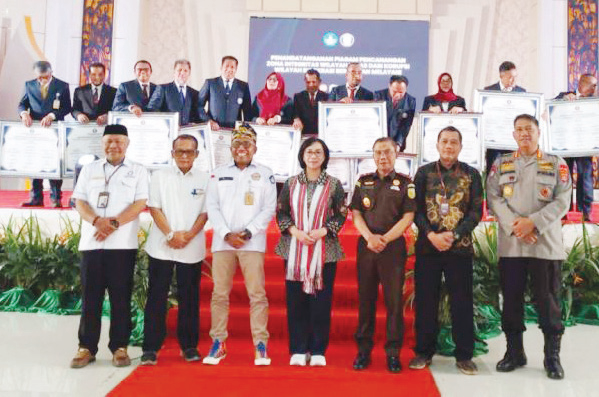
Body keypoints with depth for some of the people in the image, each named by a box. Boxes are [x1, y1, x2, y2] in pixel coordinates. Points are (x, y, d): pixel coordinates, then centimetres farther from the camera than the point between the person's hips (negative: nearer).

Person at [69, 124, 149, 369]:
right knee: (90, 297, 4)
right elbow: (80, 202, 6)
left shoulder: (138, 171, 7)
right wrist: (98, 221, -14)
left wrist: (114, 223, -16)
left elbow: (140, 204, -4)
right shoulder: (89, 170, 14)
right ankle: (87, 347, 13)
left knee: (121, 298, 1)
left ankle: (119, 347, 10)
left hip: (123, 244, -2)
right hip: (92, 243, 2)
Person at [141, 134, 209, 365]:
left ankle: (189, 346, 17)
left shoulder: (204, 180, 6)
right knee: (156, 297, 2)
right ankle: (150, 348, 9)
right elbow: (154, 208, 0)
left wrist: (188, 235, -12)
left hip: (192, 248, 0)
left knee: (189, 298, 6)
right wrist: (171, 235, -11)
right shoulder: (160, 177, 6)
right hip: (161, 248, 0)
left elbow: (205, 212, 2)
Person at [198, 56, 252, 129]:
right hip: (214, 129, -1)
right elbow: (199, 105, 7)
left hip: (235, 130, 1)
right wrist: (208, 120, -4)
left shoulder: (243, 86, 12)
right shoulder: (210, 83, 8)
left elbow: (247, 111, 14)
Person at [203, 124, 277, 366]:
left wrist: (248, 232, -9)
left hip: (252, 243, -2)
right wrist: (227, 234, -7)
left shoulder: (265, 174, 9)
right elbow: (212, 207, 6)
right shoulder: (218, 174, 14)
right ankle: (218, 343, 11)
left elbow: (269, 208, 2)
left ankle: (260, 345, 0)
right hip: (222, 241, 2)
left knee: (257, 294, -6)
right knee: (219, 294, 2)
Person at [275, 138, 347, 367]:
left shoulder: (334, 184, 5)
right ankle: (298, 350, 11)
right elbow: (281, 212, 8)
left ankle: (318, 351, 10)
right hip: (294, 250, 1)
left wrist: (322, 231, -11)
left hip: (324, 250, -1)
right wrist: (295, 231, -8)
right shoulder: (291, 183, 8)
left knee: (321, 301, 0)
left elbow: (341, 215, 4)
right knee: (295, 301, 2)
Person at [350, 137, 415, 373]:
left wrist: (384, 239, -13)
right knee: (365, 299, 5)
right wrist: (370, 237, -11)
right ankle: (363, 349, 13)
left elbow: (407, 218, -3)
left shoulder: (405, 183, 5)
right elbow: (356, 214, 6)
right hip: (366, 246, 2)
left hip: (394, 247, -2)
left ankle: (393, 352, 9)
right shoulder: (363, 182, 12)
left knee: (394, 300, 0)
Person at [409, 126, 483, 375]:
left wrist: (454, 235, -13)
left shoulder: (471, 175, 5)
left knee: (462, 302, 3)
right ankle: (423, 352, 18)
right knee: (425, 300, 6)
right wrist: (431, 235, -13)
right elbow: (416, 208, 1)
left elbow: (477, 211, -1)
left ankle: (464, 355, 14)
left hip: (460, 247, 0)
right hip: (427, 245, 1)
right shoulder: (424, 173, 7)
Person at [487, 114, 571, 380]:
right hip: (510, 244, 2)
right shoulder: (501, 164, 10)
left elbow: (562, 202, -3)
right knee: (511, 299, 7)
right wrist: (514, 225, -15)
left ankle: (552, 356, 15)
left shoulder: (557, 164, 7)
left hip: (546, 244, -1)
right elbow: (493, 198, 0)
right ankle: (514, 351, 19)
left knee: (548, 301, 2)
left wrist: (533, 223, -17)